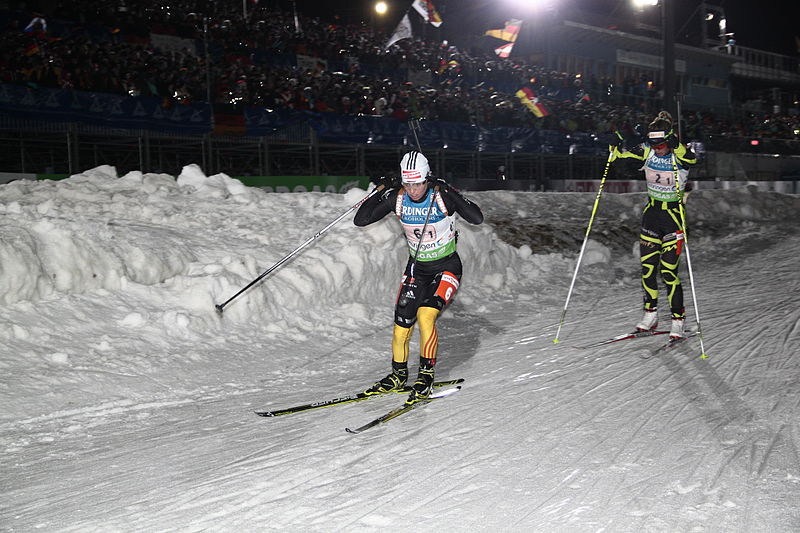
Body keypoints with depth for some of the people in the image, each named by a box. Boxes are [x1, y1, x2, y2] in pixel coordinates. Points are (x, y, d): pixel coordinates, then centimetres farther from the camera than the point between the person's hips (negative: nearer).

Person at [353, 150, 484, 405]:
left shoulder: (443, 195, -19)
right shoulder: (397, 198, -11)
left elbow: (477, 218, -32)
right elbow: (360, 220, -13)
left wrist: (447, 192, -35)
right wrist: (381, 192, -21)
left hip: (447, 268, -3)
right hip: (416, 268, 4)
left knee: (425, 316, -24)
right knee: (401, 327, 0)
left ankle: (426, 375, -6)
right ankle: (398, 375, 25)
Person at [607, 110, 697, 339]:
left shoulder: (678, 155, -16)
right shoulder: (647, 150, -3)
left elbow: (691, 159, -37)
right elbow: (623, 155, -4)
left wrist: (676, 146, -53)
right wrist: (616, 147, -25)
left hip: (673, 213, -5)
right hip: (651, 211, 5)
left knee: (668, 271, -8)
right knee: (647, 267, 7)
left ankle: (678, 320, 5)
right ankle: (650, 314, 21)